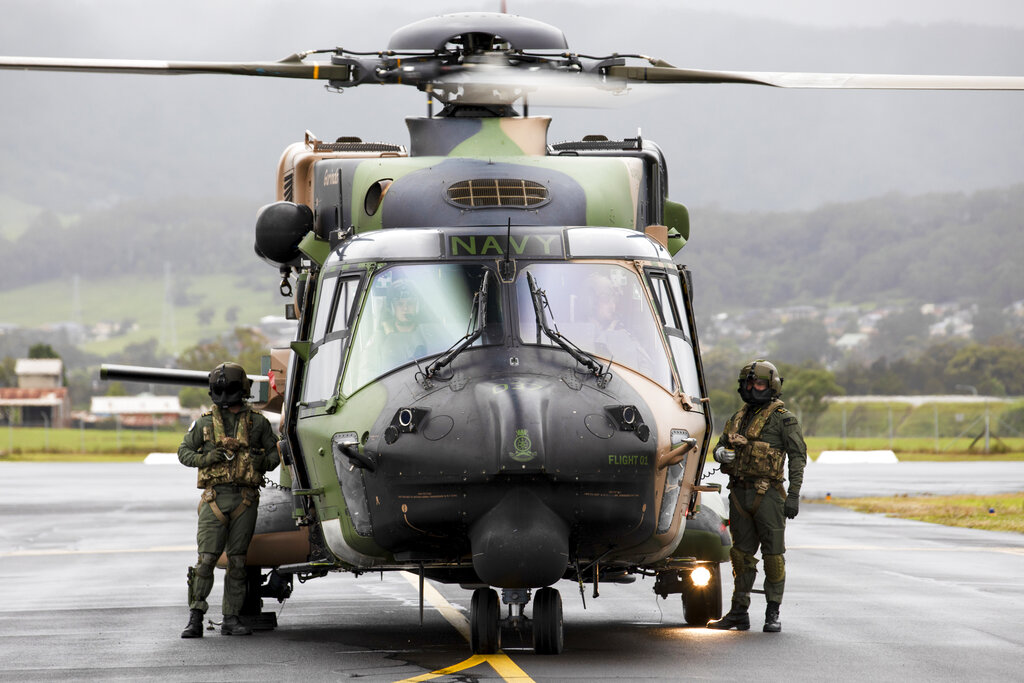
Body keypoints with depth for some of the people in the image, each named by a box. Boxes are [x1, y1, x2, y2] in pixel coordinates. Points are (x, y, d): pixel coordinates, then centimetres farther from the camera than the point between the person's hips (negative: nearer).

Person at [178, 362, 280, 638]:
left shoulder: (257, 422, 7)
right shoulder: (205, 422, 6)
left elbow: (274, 452, 15)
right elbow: (184, 452, 11)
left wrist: (262, 462, -7)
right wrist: (206, 459, -8)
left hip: (245, 500, 1)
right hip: (215, 498, -1)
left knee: (237, 561, 4)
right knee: (206, 558, -9)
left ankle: (231, 619, 10)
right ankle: (195, 619, -5)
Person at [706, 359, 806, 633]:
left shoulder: (783, 418, -2)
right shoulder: (738, 418, 16)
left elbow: (798, 456, -6)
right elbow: (721, 445, 24)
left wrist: (794, 494, -14)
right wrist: (721, 452, -2)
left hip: (767, 494, -6)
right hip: (739, 494, 6)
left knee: (773, 553, -2)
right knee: (741, 553, 9)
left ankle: (773, 615, 3)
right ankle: (739, 612, 14)